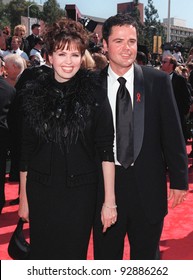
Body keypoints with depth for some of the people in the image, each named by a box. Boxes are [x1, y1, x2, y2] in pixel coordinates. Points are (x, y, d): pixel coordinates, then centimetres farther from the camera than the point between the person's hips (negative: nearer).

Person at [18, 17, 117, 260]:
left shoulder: (94, 94, -6)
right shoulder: (33, 94, 0)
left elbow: (106, 150, -8)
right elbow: (25, 151, 5)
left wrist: (110, 201, -11)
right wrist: (23, 198, 8)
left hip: (80, 193, -2)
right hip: (40, 193, 2)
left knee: (73, 255, 11)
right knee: (41, 254, 13)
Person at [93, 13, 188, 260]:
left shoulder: (158, 81, -4)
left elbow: (172, 133, -1)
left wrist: (179, 179, -1)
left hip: (148, 185, 0)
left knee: (146, 257, 18)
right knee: (106, 257, 17)